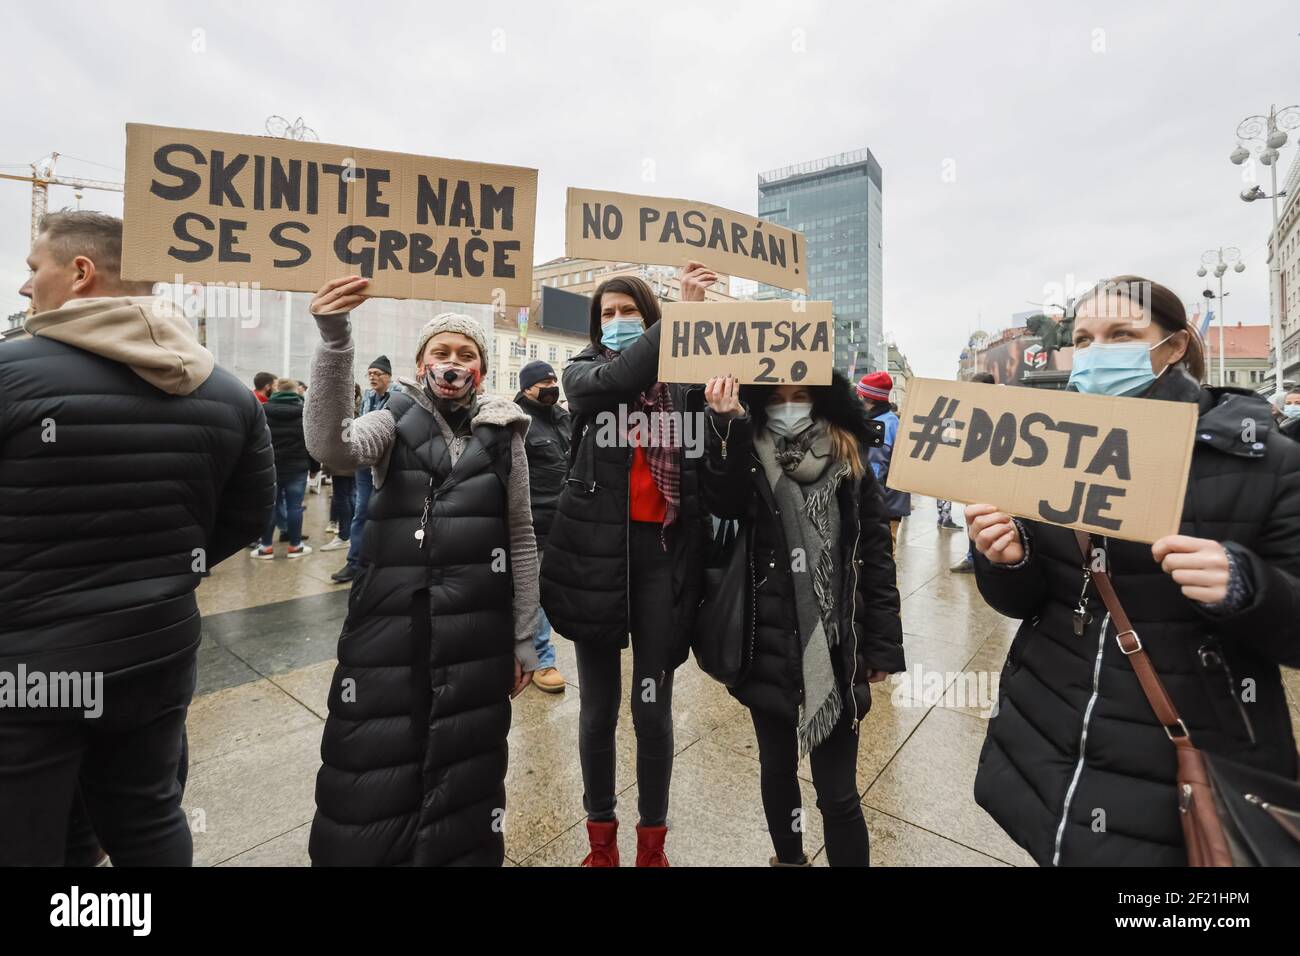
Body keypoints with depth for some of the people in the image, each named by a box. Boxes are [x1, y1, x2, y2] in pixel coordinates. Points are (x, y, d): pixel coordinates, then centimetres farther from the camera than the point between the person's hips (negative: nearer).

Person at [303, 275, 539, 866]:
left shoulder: (503, 434, 3)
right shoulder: (395, 420, 3)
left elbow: (521, 540, 5)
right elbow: (330, 447, -21)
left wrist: (524, 637, 5)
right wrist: (334, 341, -32)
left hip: (477, 629, 1)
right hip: (389, 621, 0)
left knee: (465, 770, 14)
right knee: (371, 770, 10)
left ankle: (464, 851, 40)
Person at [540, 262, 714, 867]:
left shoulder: (682, 378, 8)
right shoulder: (582, 373, 6)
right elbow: (615, 379, -18)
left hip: (664, 550, 1)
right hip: (596, 547, 0)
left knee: (653, 707, 8)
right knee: (599, 705, 12)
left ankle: (652, 843, 34)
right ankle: (601, 837, 37)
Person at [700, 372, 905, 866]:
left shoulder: (849, 458, 2)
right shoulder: (746, 455, -2)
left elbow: (876, 553, 3)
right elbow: (721, 504, -25)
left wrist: (882, 644, 2)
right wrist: (727, 428, -36)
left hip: (836, 648, 0)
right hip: (771, 646, 0)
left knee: (839, 793, 7)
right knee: (778, 767, 20)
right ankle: (789, 858, 47)